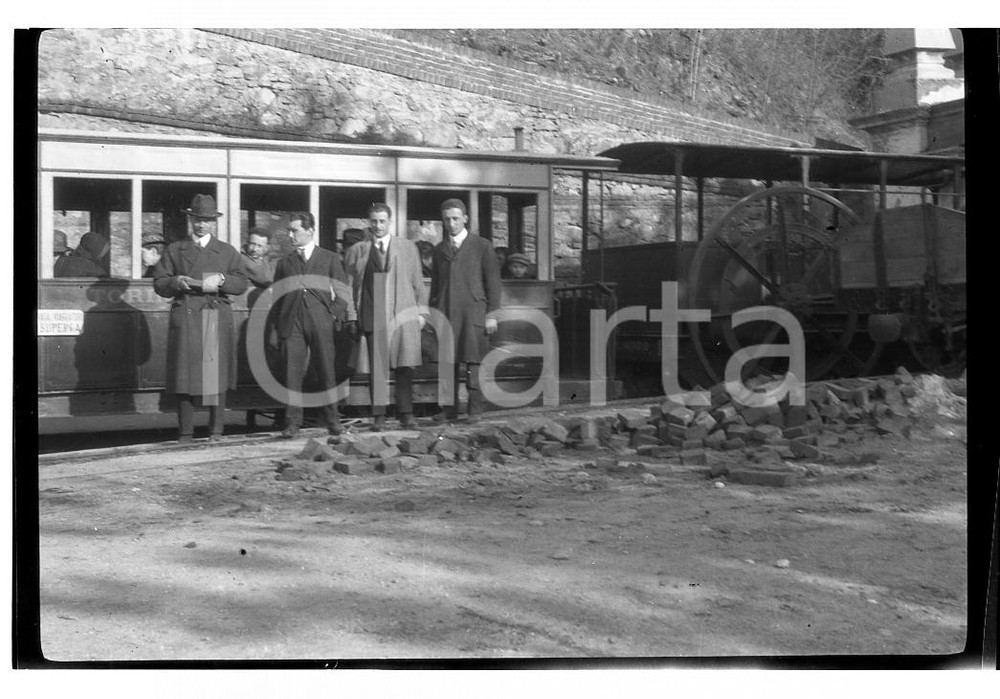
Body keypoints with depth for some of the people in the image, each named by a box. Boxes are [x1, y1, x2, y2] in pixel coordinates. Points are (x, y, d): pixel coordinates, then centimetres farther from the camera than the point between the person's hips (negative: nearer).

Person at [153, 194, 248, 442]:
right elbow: (159, 284, 10)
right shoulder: (174, 250, 16)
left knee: (216, 372, -4)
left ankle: (216, 431, 1)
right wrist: (175, 282, -10)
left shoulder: (228, 251, 16)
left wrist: (221, 280, -11)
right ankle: (185, 432, 1)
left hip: (217, 319, 0)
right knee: (185, 374, -3)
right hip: (185, 318, 0)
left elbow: (241, 284, 8)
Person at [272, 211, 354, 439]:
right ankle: (292, 422, 1)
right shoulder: (284, 262, 16)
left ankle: (332, 419, 11)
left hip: (320, 321, -1)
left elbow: (342, 290, 9)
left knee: (326, 371, 0)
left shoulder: (330, 258, 11)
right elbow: (275, 295, 18)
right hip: (291, 322, 2)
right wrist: (279, 323, 8)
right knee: (292, 373, -3)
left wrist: (337, 315, -1)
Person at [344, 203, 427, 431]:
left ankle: (406, 414, 3)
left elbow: (418, 282, 12)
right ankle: (378, 416, 3)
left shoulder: (408, 247, 13)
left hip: (404, 315, 1)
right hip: (373, 316, 0)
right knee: (376, 368, -1)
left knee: (405, 367, -4)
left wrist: (421, 311, 4)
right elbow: (350, 285, 7)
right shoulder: (357, 251, 9)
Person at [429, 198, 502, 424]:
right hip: (445, 311, 3)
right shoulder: (439, 249, 18)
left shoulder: (482, 246, 7)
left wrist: (492, 314, -3)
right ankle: (450, 409, 6)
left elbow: (493, 282, 4)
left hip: (473, 310, -3)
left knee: (472, 362, -7)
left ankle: (475, 409, -3)